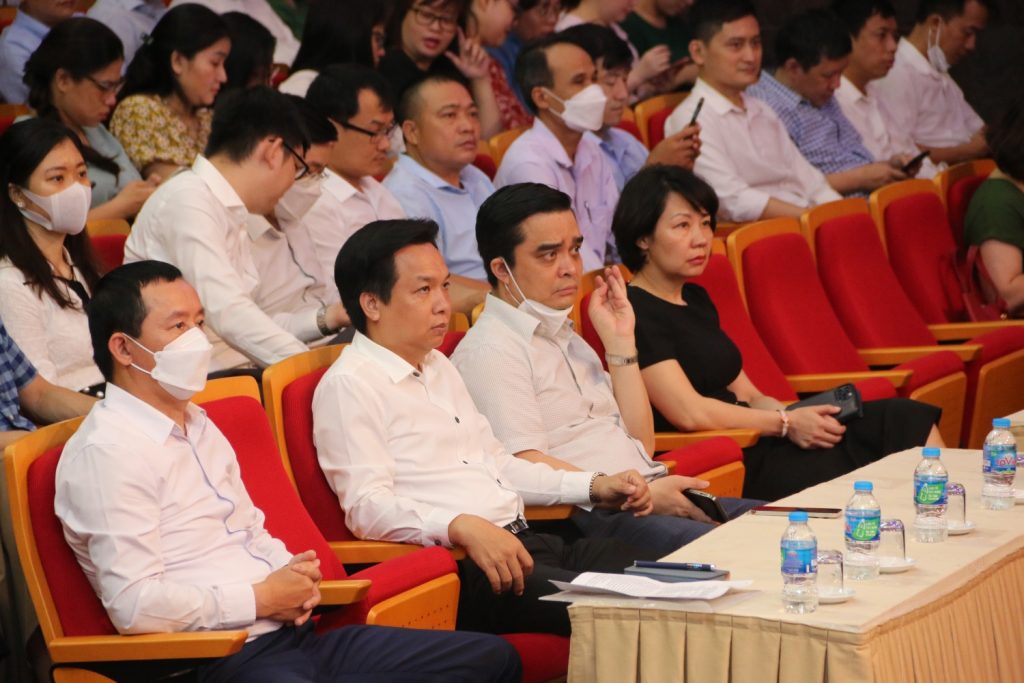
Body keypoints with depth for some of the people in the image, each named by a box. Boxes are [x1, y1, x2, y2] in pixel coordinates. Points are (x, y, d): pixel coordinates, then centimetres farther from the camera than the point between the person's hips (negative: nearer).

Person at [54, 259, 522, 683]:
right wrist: (261, 599, -9)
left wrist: (292, 574, 6)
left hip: (294, 633, 10)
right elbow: (134, 605, -18)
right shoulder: (106, 451, -10)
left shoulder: (197, 425, 21)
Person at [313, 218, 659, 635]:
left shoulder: (438, 367, 25)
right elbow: (367, 507, -16)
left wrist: (593, 487, 19)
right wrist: (462, 527, -31)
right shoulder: (348, 385, -5)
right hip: (457, 569, -9)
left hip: (523, 541, 9)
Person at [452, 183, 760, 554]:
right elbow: (528, 468, -17)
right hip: (588, 519, -9)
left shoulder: (563, 336, 25)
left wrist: (620, 341, 13)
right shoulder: (488, 351, -4)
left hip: (652, 496, 9)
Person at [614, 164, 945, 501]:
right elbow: (689, 412, -17)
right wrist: (785, 424, -11)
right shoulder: (635, 312, -10)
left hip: (747, 442, 9)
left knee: (905, 420, -9)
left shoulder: (695, 299, 20)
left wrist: (800, 415, -2)